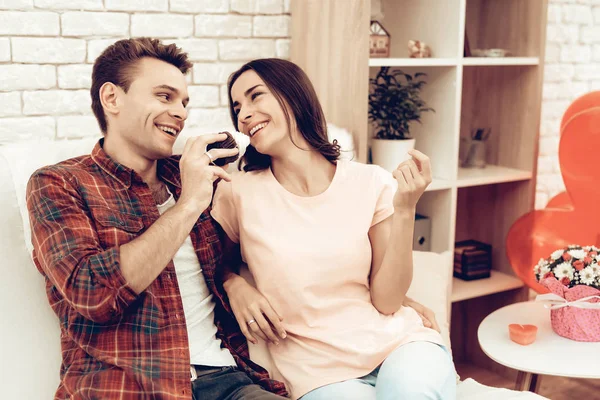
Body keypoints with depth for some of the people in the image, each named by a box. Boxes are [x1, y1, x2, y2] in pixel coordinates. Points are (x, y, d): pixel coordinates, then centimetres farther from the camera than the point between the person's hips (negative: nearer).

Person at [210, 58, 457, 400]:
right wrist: (235, 285, -8)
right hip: (320, 370, -1)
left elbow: (386, 302, -4)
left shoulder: (372, 183, -3)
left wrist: (404, 210, -13)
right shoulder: (239, 192, -4)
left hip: (400, 342, 1)